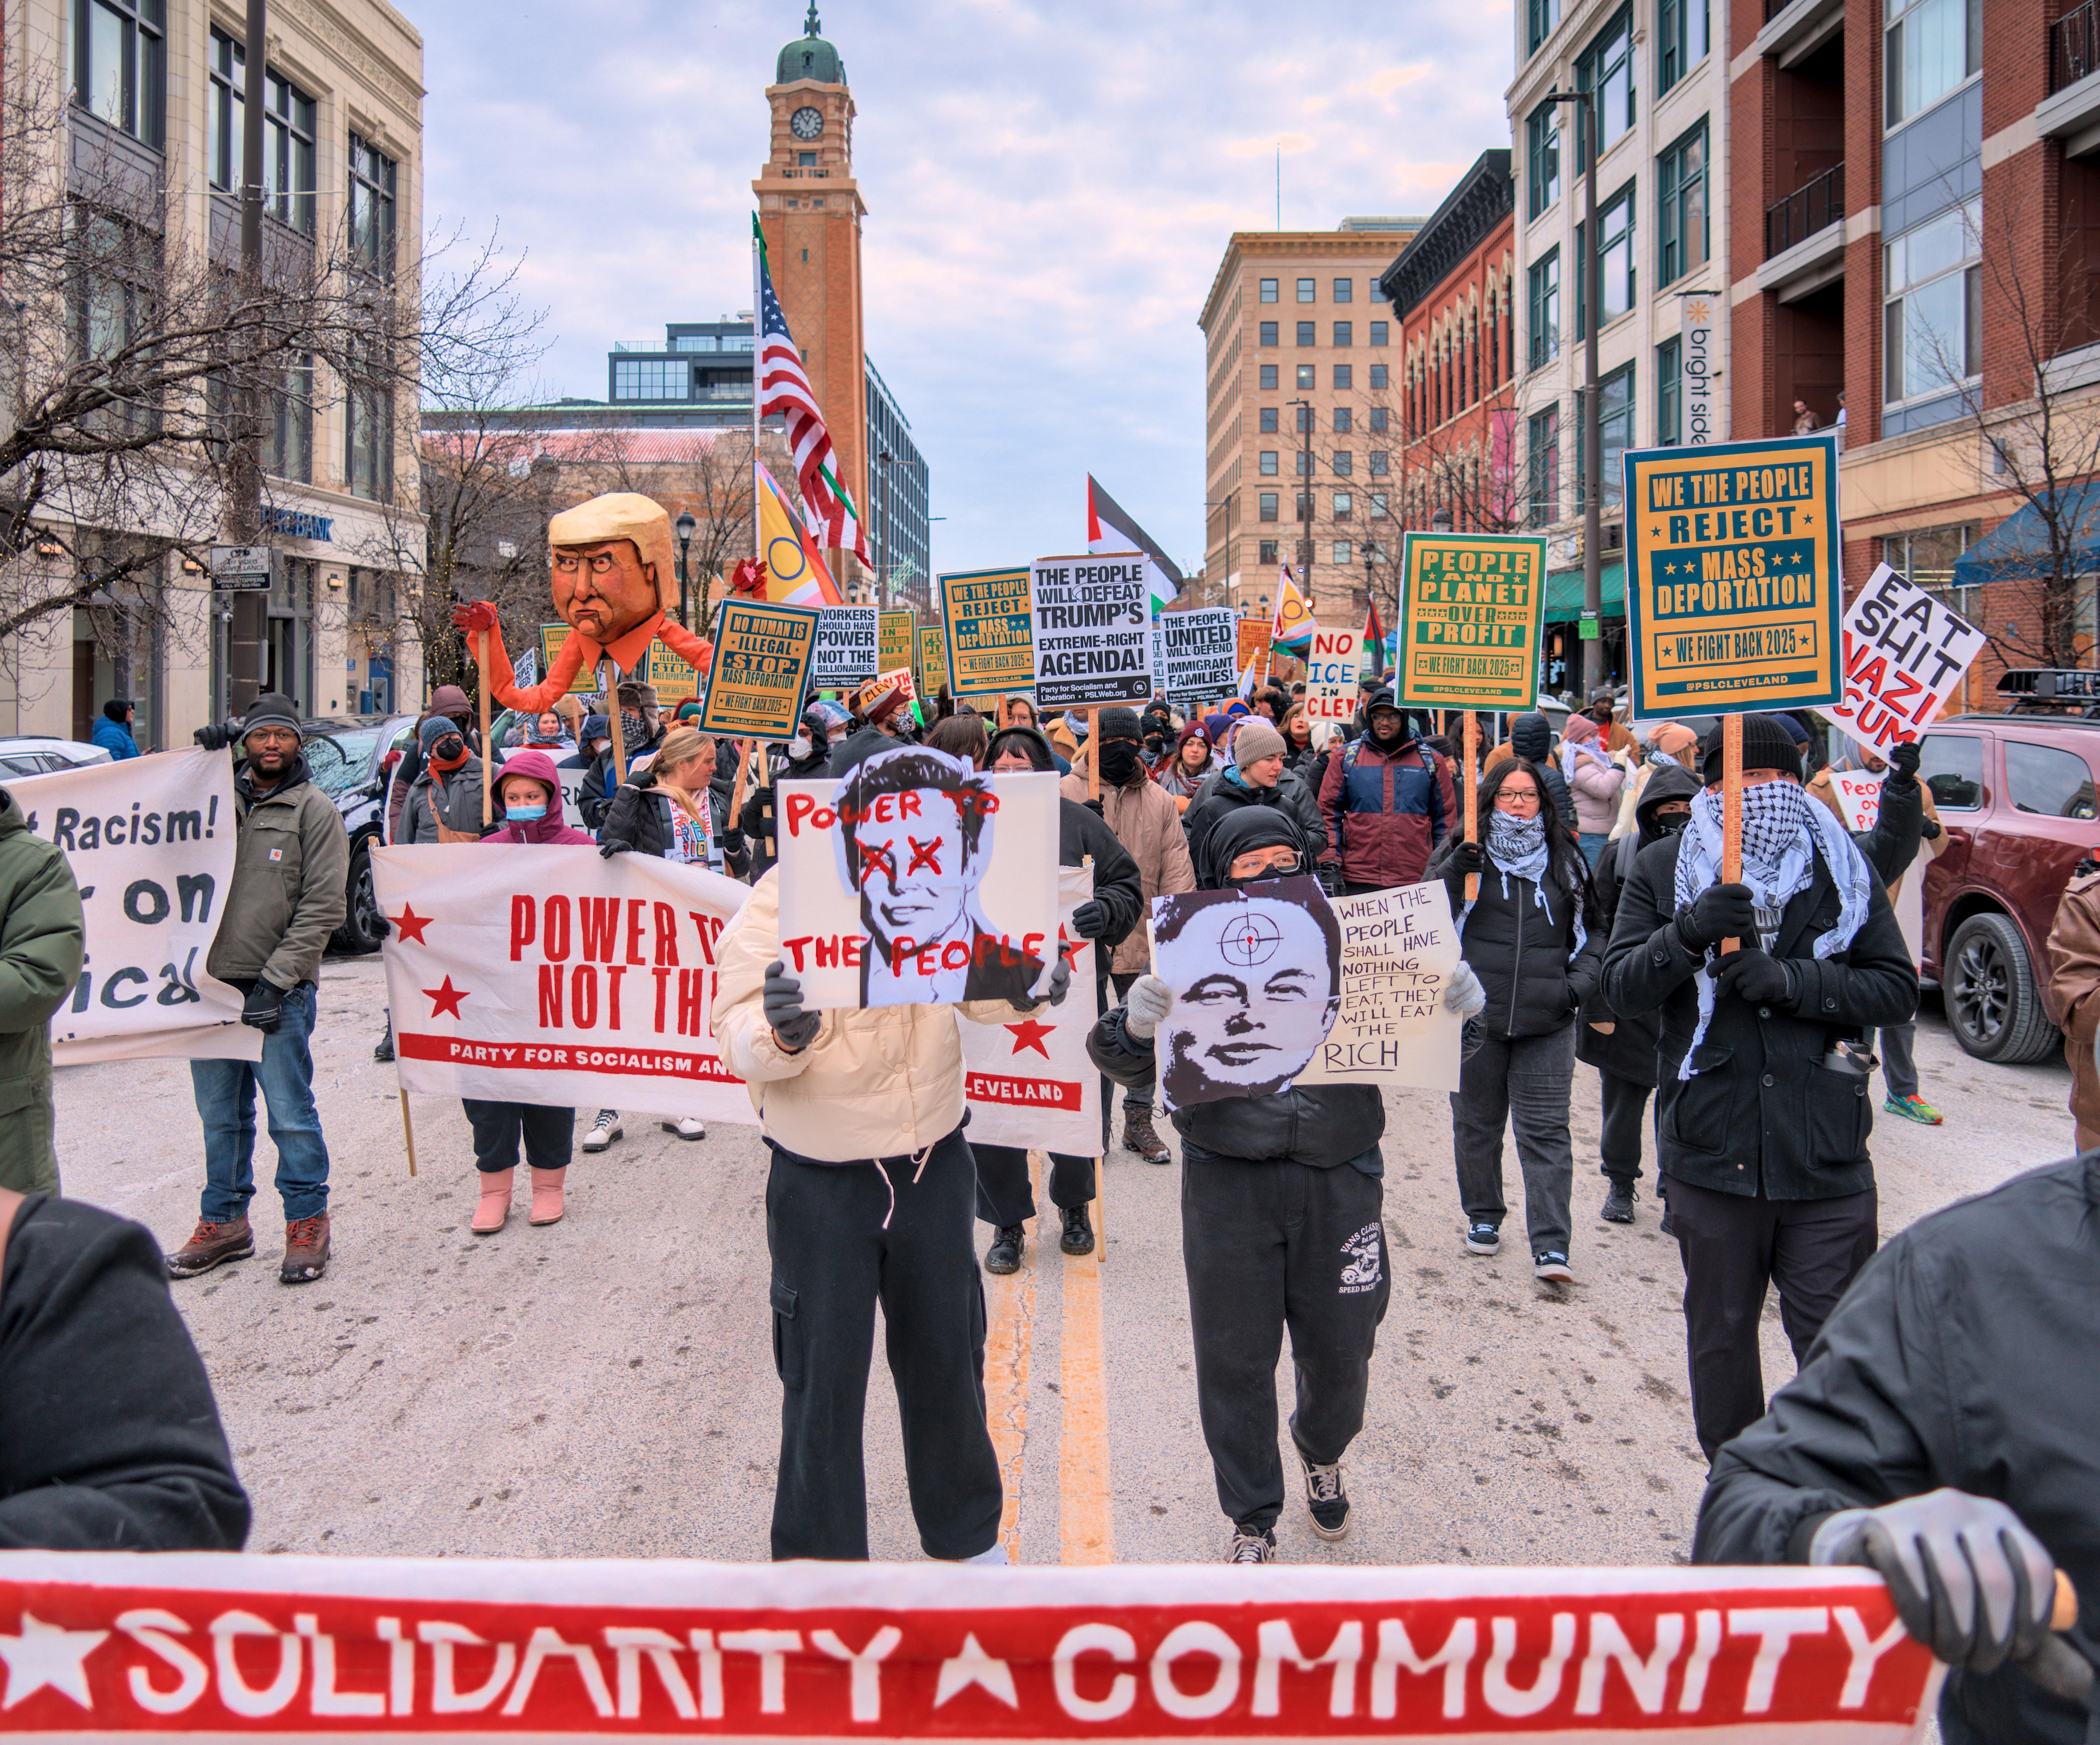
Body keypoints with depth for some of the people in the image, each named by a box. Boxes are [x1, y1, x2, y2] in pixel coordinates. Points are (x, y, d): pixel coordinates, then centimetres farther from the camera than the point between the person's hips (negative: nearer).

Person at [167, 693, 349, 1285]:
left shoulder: (314, 810, -1)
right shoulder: (219, 797, 14)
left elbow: (322, 905, -6)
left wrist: (276, 979, -14)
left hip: (279, 990, -5)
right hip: (211, 981, 5)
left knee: (290, 1113, -1)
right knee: (220, 1115, 13)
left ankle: (307, 1221, 12)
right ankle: (224, 1223, 25)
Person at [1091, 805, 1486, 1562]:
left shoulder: (1347, 941, 5)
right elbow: (1123, 1063, -3)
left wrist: (1456, 1006, -10)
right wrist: (1134, 1025, -26)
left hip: (1337, 1176, 1)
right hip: (1228, 1180, -1)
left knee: (1341, 1351, 11)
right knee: (1235, 1359, 5)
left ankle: (1321, 1451, 45)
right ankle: (1252, 1520, 26)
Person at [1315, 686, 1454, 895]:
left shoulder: (1431, 762, 10)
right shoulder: (1346, 759, 9)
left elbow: (1446, 819, 12)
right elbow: (1329, 812, 8)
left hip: (1417, 883, 0)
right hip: (1356, 882, 0)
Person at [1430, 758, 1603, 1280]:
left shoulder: (1564, 861, 11)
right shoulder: (1466, 854, 4)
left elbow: (1593, 929, 18)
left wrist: (1580, 981, 2)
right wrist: (1454, 871, -19)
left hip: (1547, 1021, 1)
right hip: (1476, 1016, 0)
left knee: (1545, 1131, -4)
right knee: (1477, 1123, 12)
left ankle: (1551, 1246, -4)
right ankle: (1483, 1217, 31)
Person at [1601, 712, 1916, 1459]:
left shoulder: (1844, 869, 6)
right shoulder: (1662, 871, 5)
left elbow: (1897, 988, 0)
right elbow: (1621, 987, -4)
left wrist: (1789, 981, -15)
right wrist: (1689, 933, -23)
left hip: (1826, 1151, -1)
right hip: (1712, 1147, 1)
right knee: (1721, 1333, 15)